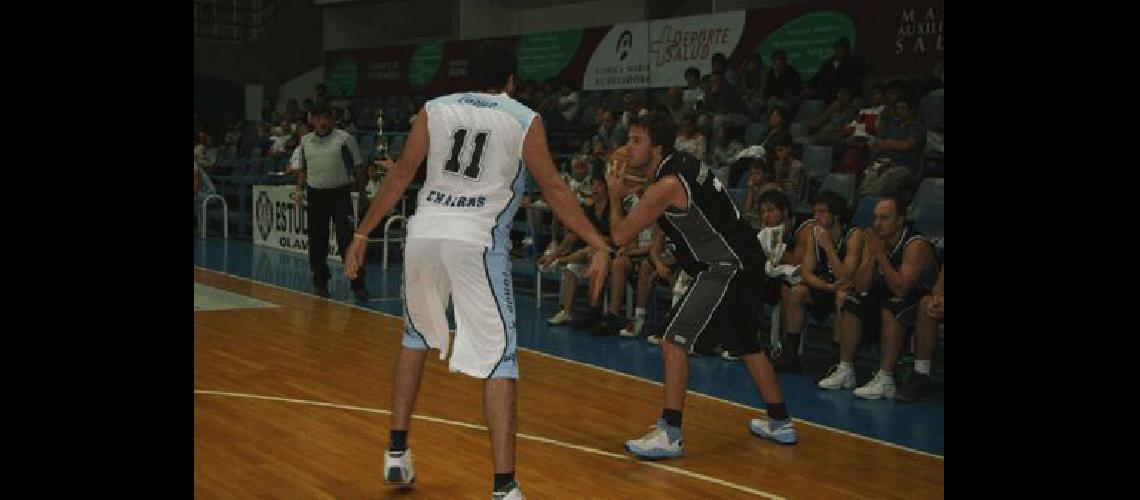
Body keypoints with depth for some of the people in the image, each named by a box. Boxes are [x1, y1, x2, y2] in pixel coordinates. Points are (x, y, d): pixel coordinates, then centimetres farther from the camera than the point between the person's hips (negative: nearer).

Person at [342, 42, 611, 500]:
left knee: (415, 337, 25)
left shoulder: (434, 109, 10)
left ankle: (396, 453, 29)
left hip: (424, 233, 4)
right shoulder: (525, 119, 4)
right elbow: (554, 190, 2)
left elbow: (400, 177, 9)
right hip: (477, 241, -4)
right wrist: (599, 245, 7)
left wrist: (361, 234, 16)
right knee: (498, 358, 0)